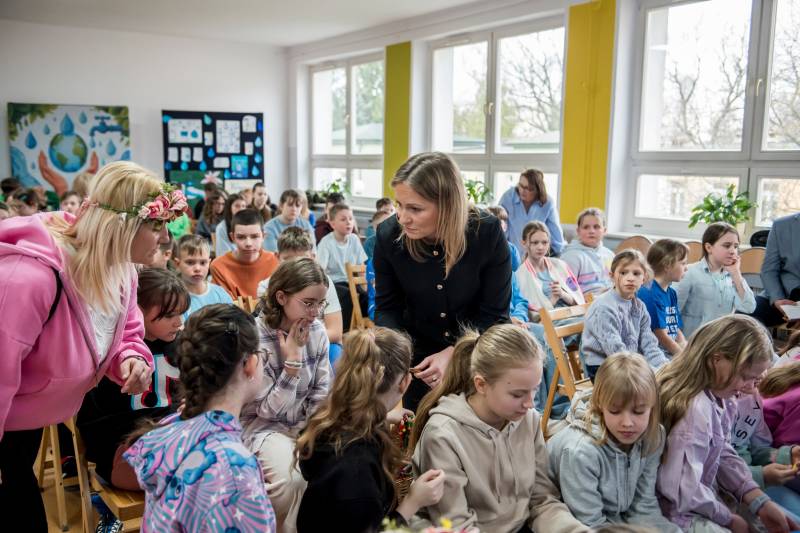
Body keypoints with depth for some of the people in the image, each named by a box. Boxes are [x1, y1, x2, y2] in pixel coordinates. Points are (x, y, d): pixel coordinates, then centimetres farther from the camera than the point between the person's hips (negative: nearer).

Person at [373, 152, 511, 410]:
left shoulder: (487, 232, -24)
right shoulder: (389, 235, -19)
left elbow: (494, 315, -16)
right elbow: (387, 308, -6)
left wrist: (452, 355, -28)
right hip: (419, 359, 2)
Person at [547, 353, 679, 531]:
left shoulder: (652, 438, -10)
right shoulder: (581, 452, -26)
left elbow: (644, 506, -4)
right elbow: (590, 525, -20)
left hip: (619, 518, 5)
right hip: (573, 524, -5)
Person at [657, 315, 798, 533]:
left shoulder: (720, 396, -2)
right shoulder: (695, 409, -31)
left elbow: (723, 454, 5)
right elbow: (683, 492, -28)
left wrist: (760, 502, -4)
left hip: (703, 496, 9)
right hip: (678, 511, -9)